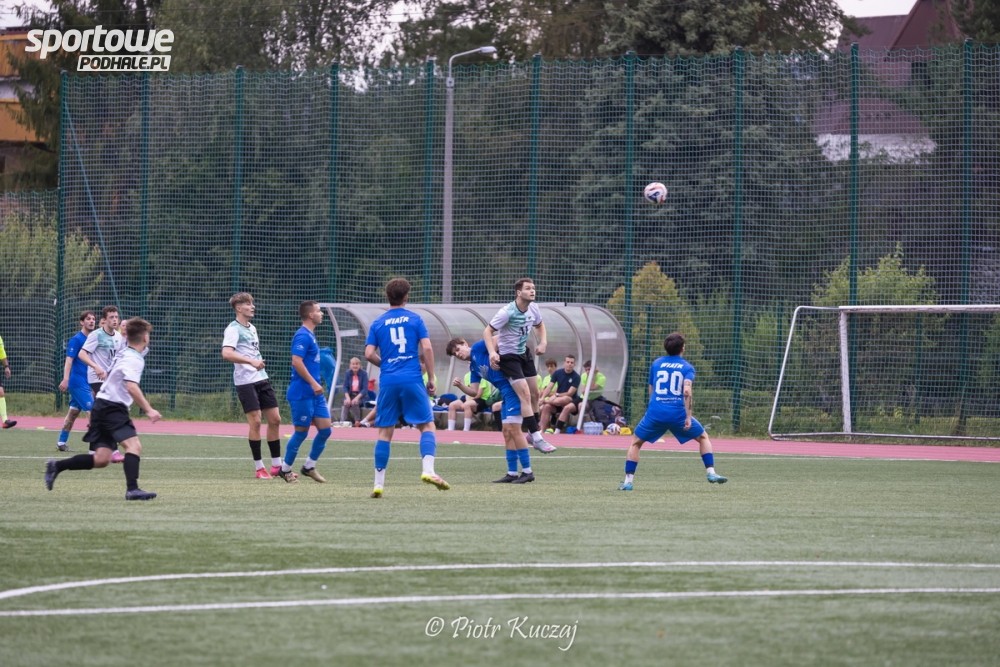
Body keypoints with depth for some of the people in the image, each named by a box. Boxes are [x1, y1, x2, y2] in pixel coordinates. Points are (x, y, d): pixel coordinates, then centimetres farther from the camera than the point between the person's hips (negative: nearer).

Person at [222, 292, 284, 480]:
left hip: (262, 379, 8)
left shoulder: (252, 328, 16)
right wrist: (251, 361, -33)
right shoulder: (233, 329, -11)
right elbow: (227, 353, -26)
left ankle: (277, 465, 13)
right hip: (245, 381, -8)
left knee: (274, 419, 6)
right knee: (255, 422, -8)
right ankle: (259, 467, 0)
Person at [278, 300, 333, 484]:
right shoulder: (303, 336, -14)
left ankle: (309, 466, 16)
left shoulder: (310, 336, 16)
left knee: (325, 429, 4)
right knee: (301, 432, -2)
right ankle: (285, 469, 11)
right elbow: (296, 361, -24)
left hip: (314, 393, 9)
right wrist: (313, 383, -24)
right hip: (302, 393, -9)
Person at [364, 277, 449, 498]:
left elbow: (369, 354, 1)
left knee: (385, 431, 7)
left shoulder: (378, 323, 8)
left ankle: (379, 483, 5)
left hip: (388, 381, 2)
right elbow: (426, 348, -5)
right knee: (427, 426, 4)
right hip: (412, 379, -2)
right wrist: (431, 379, 2)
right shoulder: (415, 319, 3)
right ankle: (428, 470, -16)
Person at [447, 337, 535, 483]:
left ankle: (527, 472, -8)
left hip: (512, 387, -10)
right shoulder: (473, 367, 21)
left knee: (514, 429, -10)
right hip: (505, 393, 10)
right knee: (507, 432, 11)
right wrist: (460, 387, -3)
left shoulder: (478, 348, -1)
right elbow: (474, 391, 14)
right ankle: (512, 473, 15)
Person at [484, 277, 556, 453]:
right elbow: (487, 331, -19)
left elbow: (540, 325, 19)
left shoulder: (533, 309, -2)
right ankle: (537, 439, -17)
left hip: (524, 353, 8)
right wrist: (492, 352, -33)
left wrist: (543, 342, 1)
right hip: (508, 357, -8)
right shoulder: (507, 312, -23)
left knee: (535, 394, 11)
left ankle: (532, 432, 28)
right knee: (525, 395, -16)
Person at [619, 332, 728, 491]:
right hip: (678, 413, -1)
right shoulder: (687, 367, 5)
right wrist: (688, 417, -13)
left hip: (655, 412, 1)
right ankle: (711, 472, 6)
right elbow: (686, 391, -12)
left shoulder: (656, 364, 14)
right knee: (703, 438, 19)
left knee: (635, 443, 19)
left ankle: (628, 480, 8)